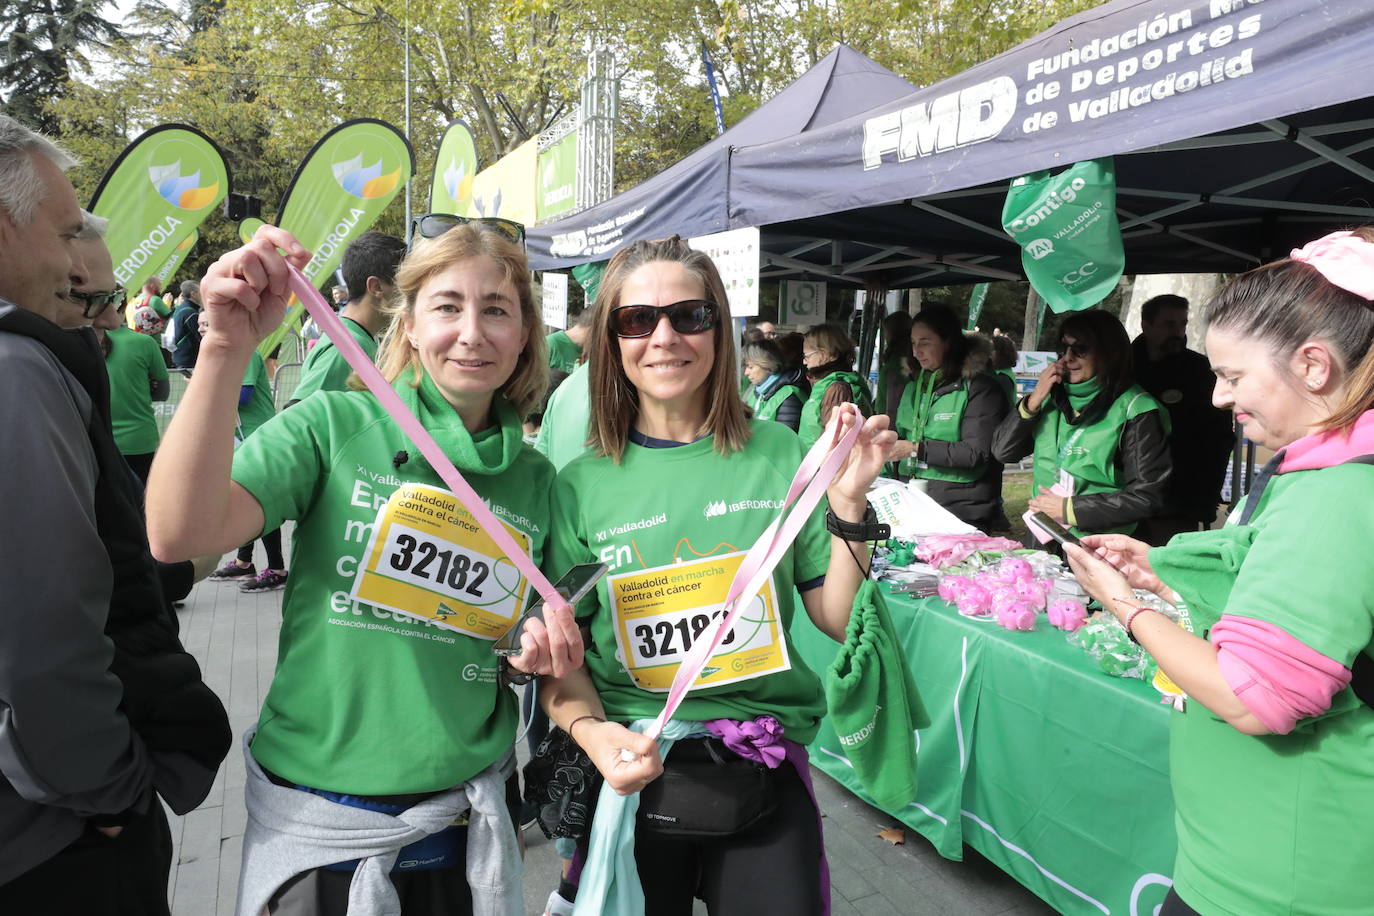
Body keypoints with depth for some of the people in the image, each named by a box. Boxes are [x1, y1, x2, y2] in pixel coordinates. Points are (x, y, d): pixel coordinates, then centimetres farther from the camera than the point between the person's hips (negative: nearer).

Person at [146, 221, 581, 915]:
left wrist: (541, 649, -9)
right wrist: (228, 346, -31)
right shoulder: (334, 424, -9)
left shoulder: (535, 478, 2)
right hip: (316, 815, -3)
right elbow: (180, 536, -23)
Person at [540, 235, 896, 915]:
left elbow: (839, 620, 0)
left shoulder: (777, 455, -2)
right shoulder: (580, 487, -4)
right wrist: (591, 731, -19)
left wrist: (848, 503, -13)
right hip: (631, 771, 0)